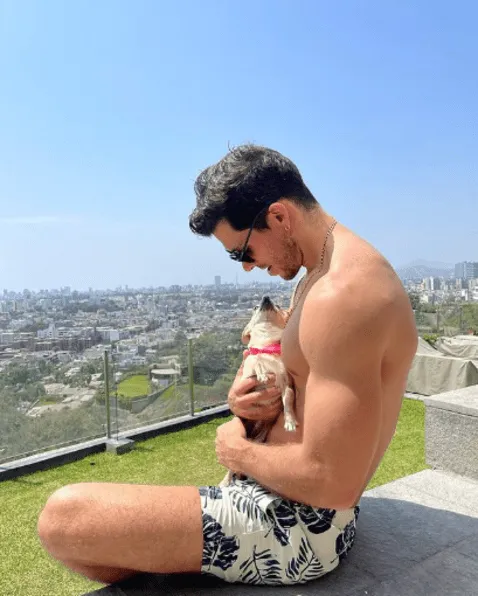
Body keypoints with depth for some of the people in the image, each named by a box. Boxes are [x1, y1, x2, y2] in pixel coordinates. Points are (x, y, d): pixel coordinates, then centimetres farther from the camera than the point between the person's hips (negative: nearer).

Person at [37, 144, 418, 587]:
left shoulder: (342, 294, -27)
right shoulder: (340, 267, 8)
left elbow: (332, 481, -28)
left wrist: (241, 452, -11)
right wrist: (252, 399, -5)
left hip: (299, 522, -10)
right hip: (289, 500, 10)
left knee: (63, 516, -13)